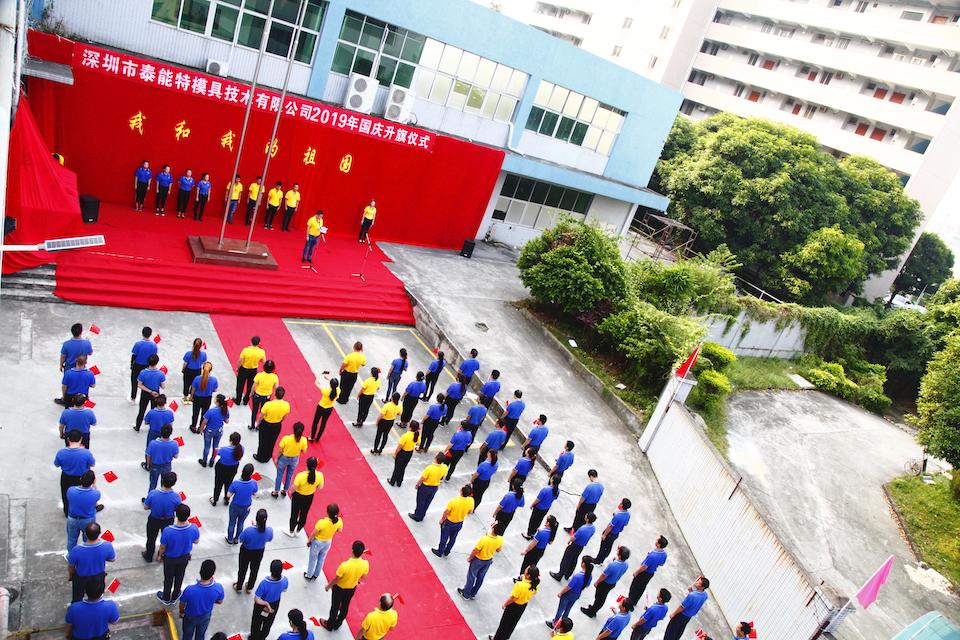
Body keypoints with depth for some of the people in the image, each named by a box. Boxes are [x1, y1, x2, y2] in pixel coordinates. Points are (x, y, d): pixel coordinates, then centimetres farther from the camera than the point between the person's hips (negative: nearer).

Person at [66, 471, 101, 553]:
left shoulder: (70, 490, -30)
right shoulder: (95, 494, -33)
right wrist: (93, 484, -3)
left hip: (72, 519, 1)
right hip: (88, 520, -1)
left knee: (72, 539, 27)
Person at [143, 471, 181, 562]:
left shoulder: (152, 494, -32)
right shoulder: (176, 497, -33)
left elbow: (145, 507, -15)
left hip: (154, 520, 0)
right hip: (168, 521, 0)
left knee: (151, 538, 28)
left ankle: (149, 556, 50)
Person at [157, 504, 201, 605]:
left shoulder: (167, 531, -38)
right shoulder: (193, 528, -32)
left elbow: (162, 547, -19)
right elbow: (196, 541, -11)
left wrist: (160, 555, 3)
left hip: (170, 558, -2)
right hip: (184, 557, 2)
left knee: (168, 578, 25)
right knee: (179, 577, 27)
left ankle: (166, 598, 50)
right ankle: (174, 597, 51)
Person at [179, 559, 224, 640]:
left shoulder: (189, 590, -40)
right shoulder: (218, 588, -35)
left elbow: (182, 604, -17)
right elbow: (220, 602, -13)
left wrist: (181, 613, 4)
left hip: (190, 617, -1)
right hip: (205, 616, 1)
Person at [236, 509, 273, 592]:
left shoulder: (248, 530, -40)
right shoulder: (270, 530, -31)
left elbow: (241, 540, -19)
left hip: (246, 552, -2)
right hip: (259, 553, 2)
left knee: (242, 570, 26)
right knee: (254, 570, 28)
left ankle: (239, 587, 49)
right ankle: (249, 588, 50)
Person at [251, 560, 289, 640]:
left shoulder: (264, 583, -42)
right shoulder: (285, 580, -31)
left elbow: (256, 600, -32)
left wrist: (266, 604, -19)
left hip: (262, 605, -3)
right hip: (275, 605, 3)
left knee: (257, 622, 28)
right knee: (268, 623, 32)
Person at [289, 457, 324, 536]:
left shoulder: (300, 475, -33)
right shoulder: (320, 475, -25)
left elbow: (294, 488, -21)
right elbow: (320, 487, -11)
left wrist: (290, 493, -1)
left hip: (298, 496, -2)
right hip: (309, 497, 3)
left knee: (294, 514, 22)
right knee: (304, 514, 26)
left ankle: (291, 531, 43)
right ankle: (298, 531, 47)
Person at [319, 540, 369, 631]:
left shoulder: (344, 565, -39)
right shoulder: (365, 564, -28)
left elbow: (336, 579, -22)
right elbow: (363, 577, -7)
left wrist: (329, 585, -2)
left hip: (339, 589, -3)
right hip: (352, 589, 3)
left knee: (335, 607, 23)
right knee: (345, 607, 27)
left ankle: (329, 625, 46)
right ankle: (337, 624, 50)